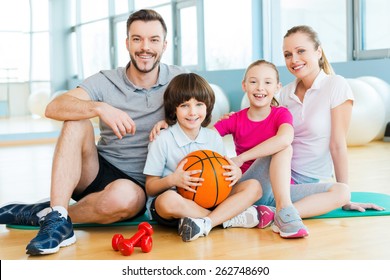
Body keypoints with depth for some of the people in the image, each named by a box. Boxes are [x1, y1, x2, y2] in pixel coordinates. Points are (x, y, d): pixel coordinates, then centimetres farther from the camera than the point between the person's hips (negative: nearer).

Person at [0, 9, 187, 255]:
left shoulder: (178, 79, -1)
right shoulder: (105, 82, -4)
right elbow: (53, 108, -18)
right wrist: (100, 108, -36)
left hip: (139, 186, -1)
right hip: (97, 172, 1)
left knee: (122, 195, -38)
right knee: (77, 122, -27)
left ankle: (40, 213, -16)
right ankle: (58, 221, -33)